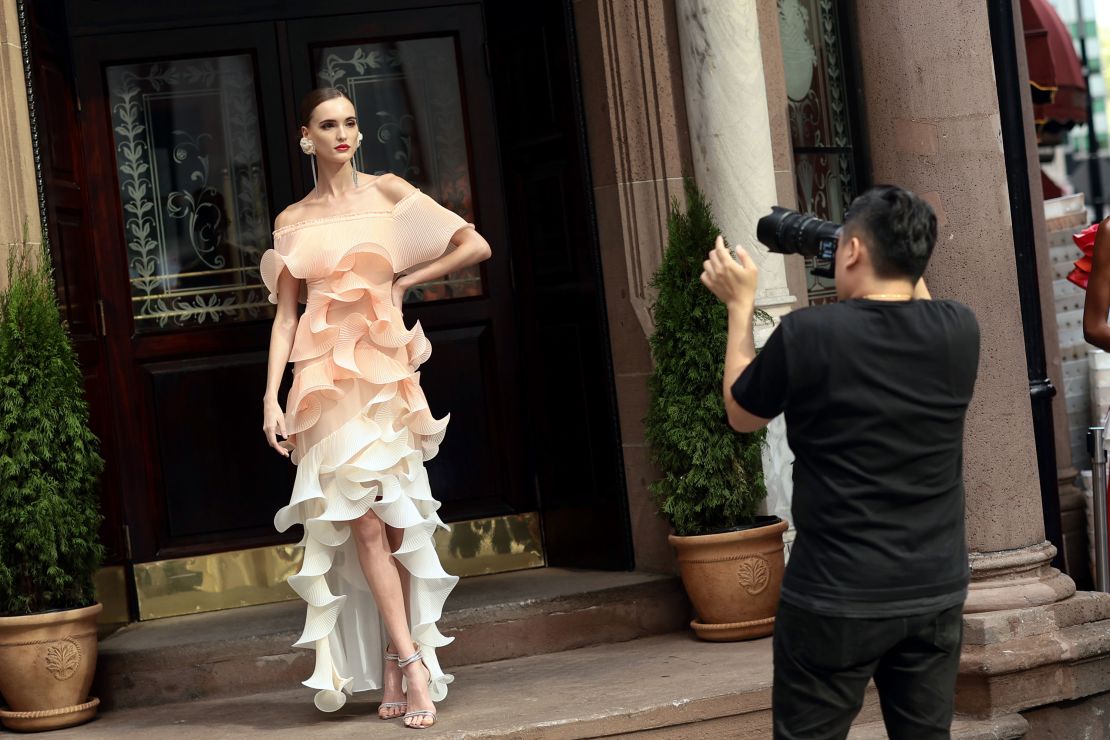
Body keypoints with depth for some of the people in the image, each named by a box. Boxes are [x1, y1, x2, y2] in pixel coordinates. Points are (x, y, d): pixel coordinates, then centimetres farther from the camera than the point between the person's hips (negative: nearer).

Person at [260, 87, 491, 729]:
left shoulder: (388, 193, 6)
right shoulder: (294, 222, 10)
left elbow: (477, 247, 2)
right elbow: (286, 316, 8)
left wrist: (406, 280, 4)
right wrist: (272, 397, -2)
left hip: (386, 370, 0)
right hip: (327, 379, 0)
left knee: (393, 521, -1)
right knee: (363, 523, -9)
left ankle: (391, 668, 5)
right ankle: (413, 664, -9)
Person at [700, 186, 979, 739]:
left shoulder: (807, 333, -14)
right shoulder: (960, 331, -3)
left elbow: (742, 415, 5)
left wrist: (740, 305, 12)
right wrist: (908, 270, 22)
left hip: (835, 599, -4)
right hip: (937, 593, 4)